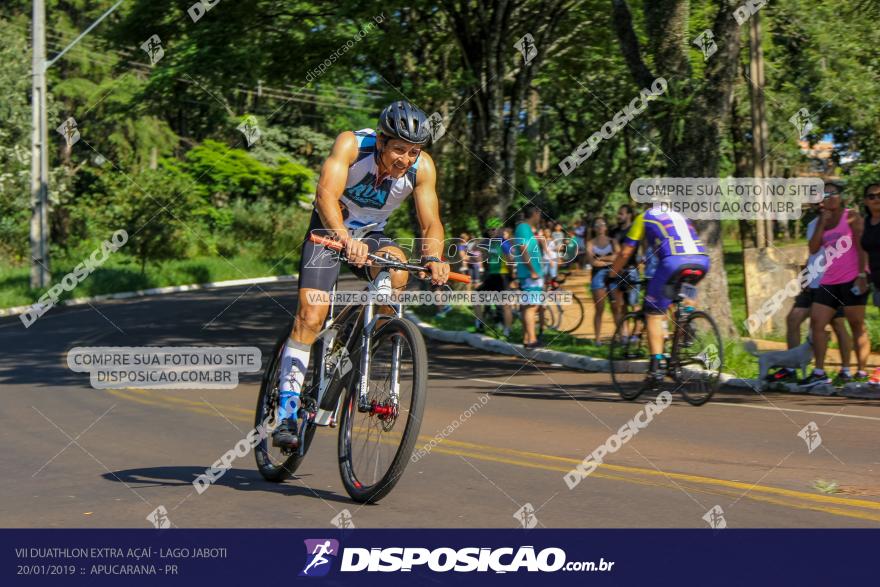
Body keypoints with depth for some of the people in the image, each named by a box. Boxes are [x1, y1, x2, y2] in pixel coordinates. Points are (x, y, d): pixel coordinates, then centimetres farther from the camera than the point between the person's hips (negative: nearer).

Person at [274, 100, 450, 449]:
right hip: (330, 230, -3)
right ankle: (286, 412, -12)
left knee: (398, 269, -30)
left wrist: (432, 258, -39)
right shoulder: (352, 144, -28)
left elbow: (430, 224, -18)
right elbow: (326, 194, -40)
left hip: (372, 234, 3)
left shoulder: (422, 167, -19)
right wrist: (346, 239, -56)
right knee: (311, 315, -17)